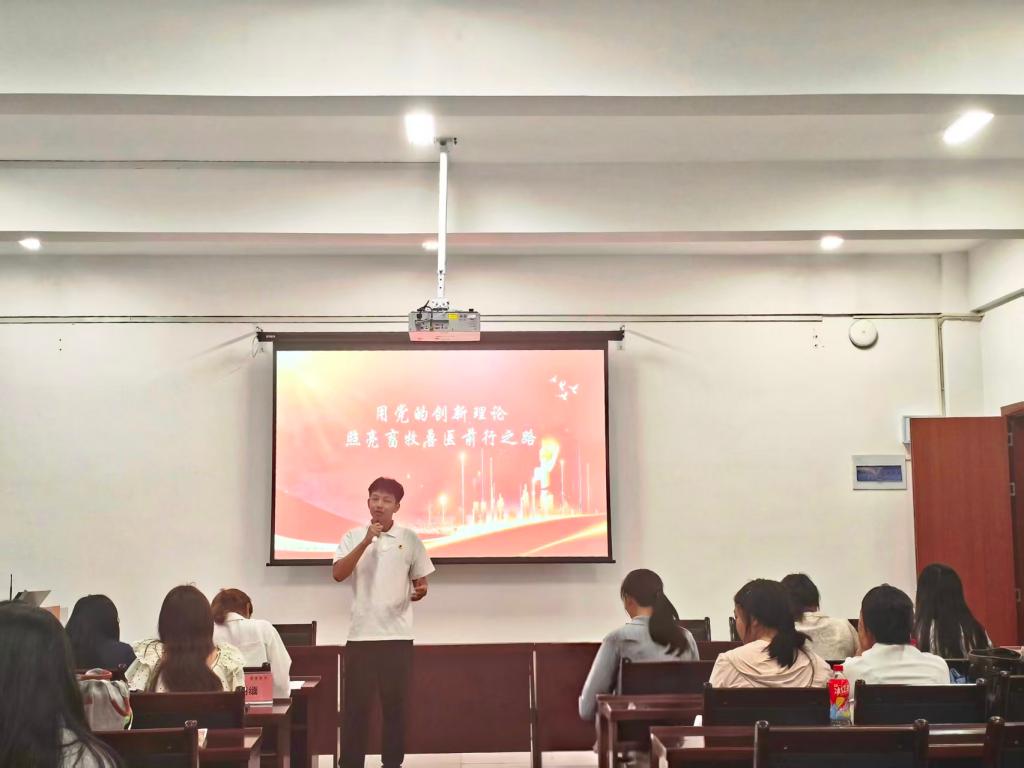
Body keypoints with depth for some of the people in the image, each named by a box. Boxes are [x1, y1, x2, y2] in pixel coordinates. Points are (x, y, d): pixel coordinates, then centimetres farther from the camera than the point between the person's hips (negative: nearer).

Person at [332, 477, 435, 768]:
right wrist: (366, 542, -19)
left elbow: (420, 581, 10)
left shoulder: (409, 538, 4)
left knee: (394, 703, 7)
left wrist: (420, 591, -14)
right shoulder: (353, 537, 3)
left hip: (398, 635, 1)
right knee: (356, 703, 3)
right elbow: (338, 574, -12)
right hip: (361, 634, 0)